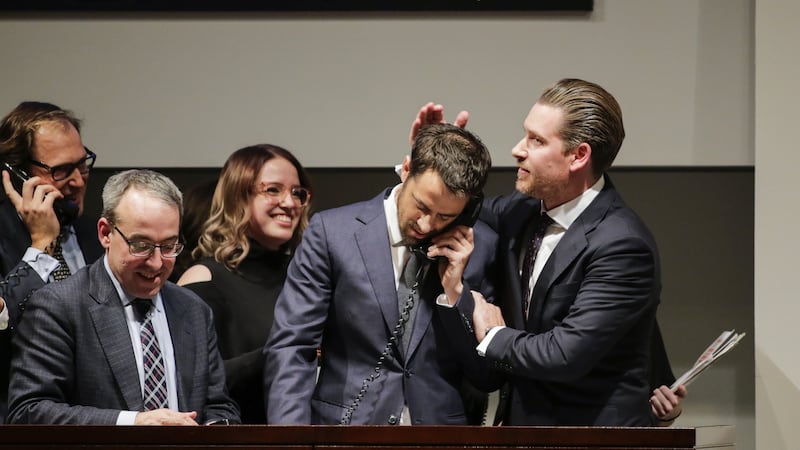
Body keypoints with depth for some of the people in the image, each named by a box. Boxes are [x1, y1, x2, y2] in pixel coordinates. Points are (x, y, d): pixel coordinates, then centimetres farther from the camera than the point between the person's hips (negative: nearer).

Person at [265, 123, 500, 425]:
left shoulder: (480, 249, 2)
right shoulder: (331, 232, -3)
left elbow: (488, 377, 5)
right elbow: (290, 348, -4)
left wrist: (456, 291, -8)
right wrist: (291, 441, -16)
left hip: (440, 423, 2)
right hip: (347, 420, -1)